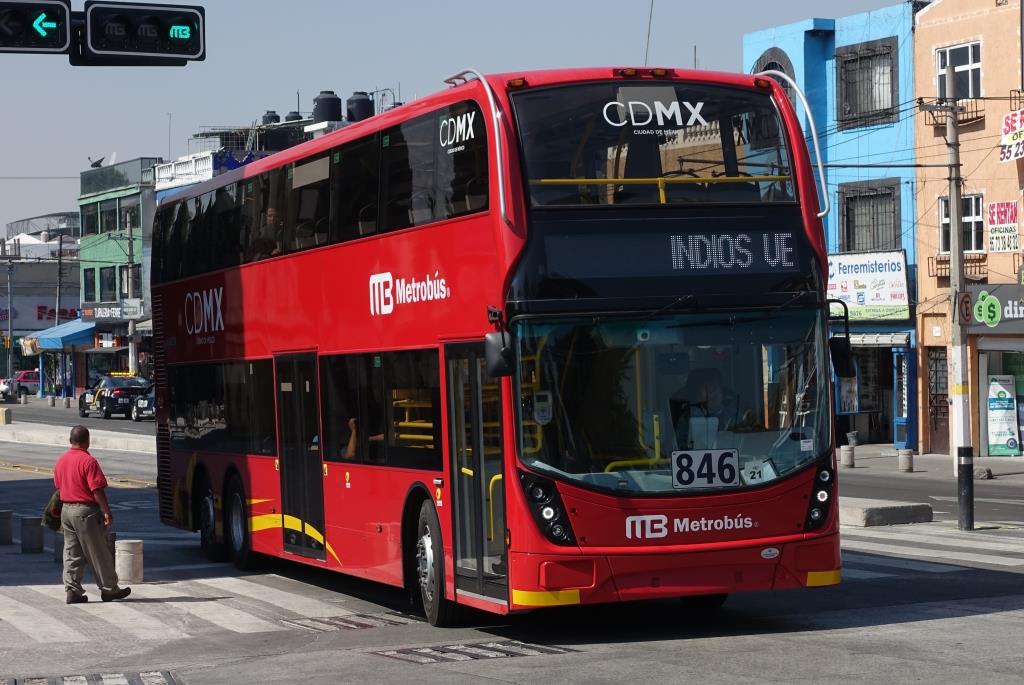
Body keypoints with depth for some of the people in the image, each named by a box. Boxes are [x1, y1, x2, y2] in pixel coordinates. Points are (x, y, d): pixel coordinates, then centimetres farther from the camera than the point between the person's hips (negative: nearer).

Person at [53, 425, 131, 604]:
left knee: (71, 553, 11)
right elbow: (97, 490, -19)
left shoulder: (61, 461, 7)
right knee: (99, 553, 2)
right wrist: (107, 511, -14)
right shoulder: (88, 461, -17)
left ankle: (72, 591, 8)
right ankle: (109, 589, 9)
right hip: (85, 511, -7)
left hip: (66, 509, 7)